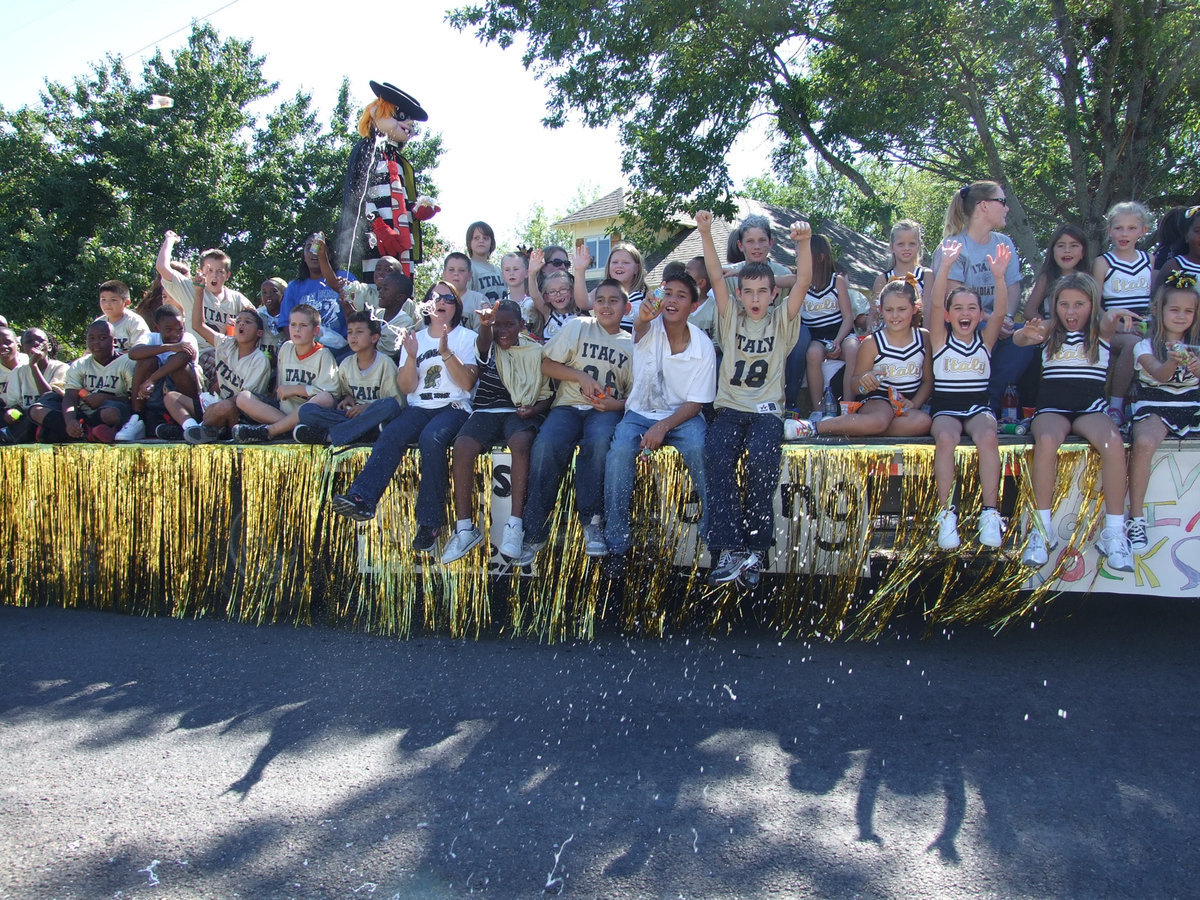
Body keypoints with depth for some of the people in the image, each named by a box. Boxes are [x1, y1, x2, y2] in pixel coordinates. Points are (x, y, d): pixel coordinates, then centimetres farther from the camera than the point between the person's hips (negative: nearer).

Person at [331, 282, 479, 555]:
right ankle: (361, 499, -46)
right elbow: (406, 388, 10)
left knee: (431, 438, -36)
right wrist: (411, 356, -6)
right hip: (419, 408, 3)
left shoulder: (467, 337, 13)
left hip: (454, 408, -3)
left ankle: (430, 521, -33)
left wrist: (446, 352, -13)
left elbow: (467, 382, -1)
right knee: (390, 436, -30)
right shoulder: (415, 339, 21)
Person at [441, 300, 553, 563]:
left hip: (521, 413, -1)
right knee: (462, 446, -29)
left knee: (521, 442, -37)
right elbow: (484, 342, -18)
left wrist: (534, 410, -12)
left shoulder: (536, 351, 11)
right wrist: (485, 324, -42)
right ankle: (465, 527, -23)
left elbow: (546, 395, 11)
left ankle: (515, 524, -37)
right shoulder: (488, 348, 10)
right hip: (486, 411, 2)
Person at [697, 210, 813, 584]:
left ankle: (755, 547, -22)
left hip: (767, 410, -1)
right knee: (716, 455, -30)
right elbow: (715, 277, 1)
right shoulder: (731, 317, 13)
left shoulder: (781, 321, 10)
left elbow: (803, 282, -4)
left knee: (761, 459, -32)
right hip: (729, 408, 1)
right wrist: (705, 234, -12)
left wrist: (803, 243, -21)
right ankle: (729, 549, -32)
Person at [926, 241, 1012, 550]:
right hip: (945, 408, -1)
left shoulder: (985, 340, 9)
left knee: (987, 438, -32)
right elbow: (935, 304, -11)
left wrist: (999, 277, -26)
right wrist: (945, 267, -25)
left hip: (978, 406, 1)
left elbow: (1000, 311, -9)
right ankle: (946, 513, -27)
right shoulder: (941, 339, 5)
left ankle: (990, 513, -26)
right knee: (945, 439, -34)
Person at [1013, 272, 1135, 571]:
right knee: (1047, 440, -36)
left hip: (1090, 407, 1)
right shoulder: (1050, 328, 12)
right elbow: (1020, 338, -10)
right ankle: (1042, 529, -27)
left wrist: (1116, 316, -42)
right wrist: (1027, 333, -37)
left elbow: (1107, 323, -15)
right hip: (1051, 406, 0)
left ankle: (1114, 533, -25)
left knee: (1113, 442, -33)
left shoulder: (1099, 329, 11)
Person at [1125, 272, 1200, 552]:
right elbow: (1158, 373, -15)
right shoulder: (1146, 346, 5)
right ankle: (1136, 518, -26)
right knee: (1144, 443, -36)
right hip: (1155, 407, -4)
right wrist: (1174, 361, -38)